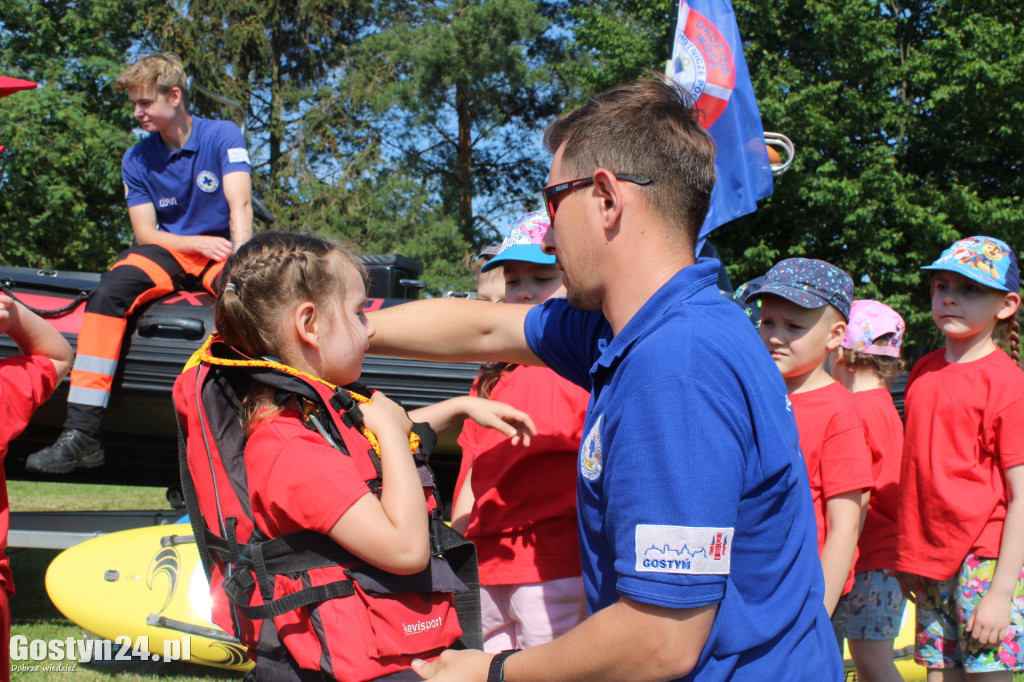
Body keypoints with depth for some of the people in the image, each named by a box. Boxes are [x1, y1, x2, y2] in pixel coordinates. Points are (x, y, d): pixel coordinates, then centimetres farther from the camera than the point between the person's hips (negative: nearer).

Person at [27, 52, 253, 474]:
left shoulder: (222, 136, -3)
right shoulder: (137, 161, 7)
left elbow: (240, 206, -16)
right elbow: (145, 234, 2)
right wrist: (199, 242, -16)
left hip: (221, 252, -2)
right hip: (168, 254, 2)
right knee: (107, 293, -29)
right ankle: (81, 433, -35)